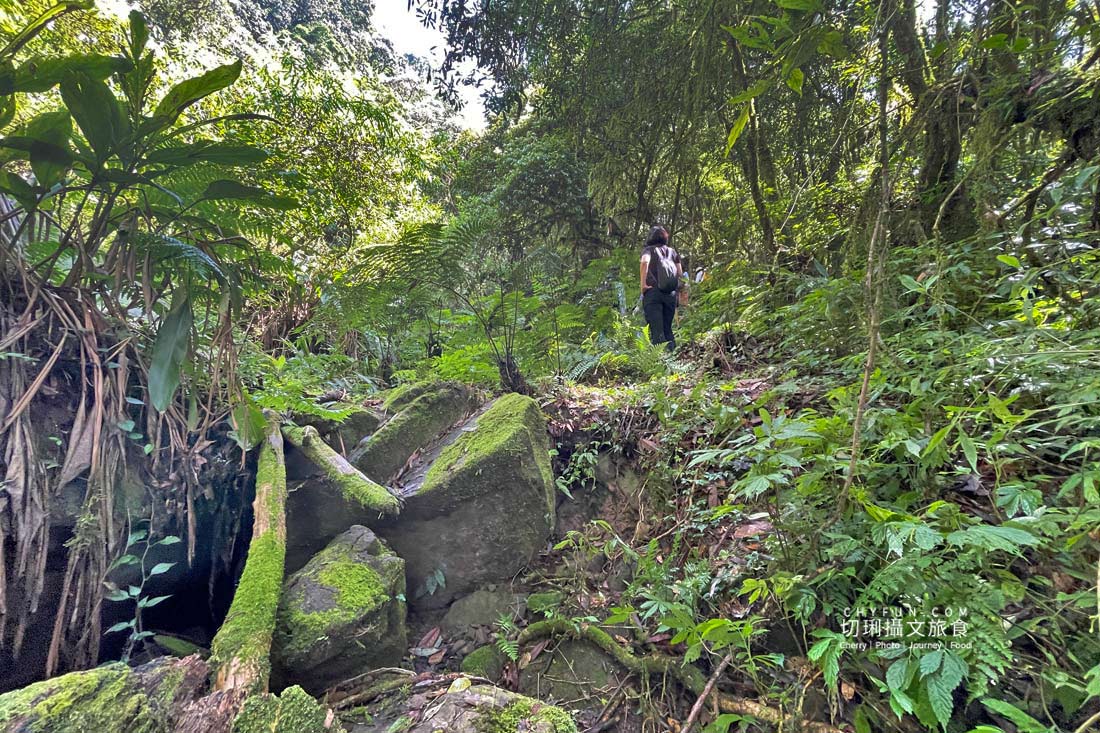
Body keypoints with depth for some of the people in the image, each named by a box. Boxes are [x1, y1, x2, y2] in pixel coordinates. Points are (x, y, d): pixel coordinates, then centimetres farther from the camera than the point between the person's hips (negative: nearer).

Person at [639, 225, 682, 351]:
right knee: (668, 328, 11)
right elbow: (680, 274, 9)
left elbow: (645, 262, -14)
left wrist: (643, 284, -12)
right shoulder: (673, 252, 19)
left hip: (653, 292, -4)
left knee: (657, 330, -7)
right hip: (671, 293, 4)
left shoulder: (649, 249, 8)